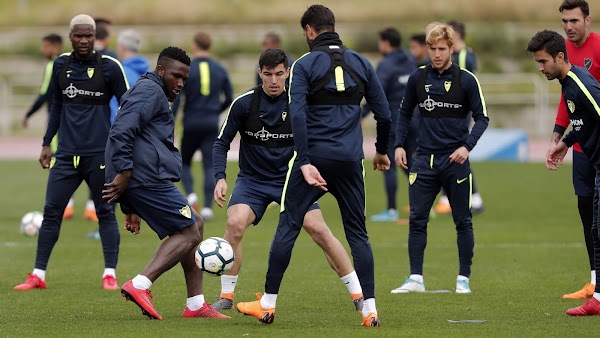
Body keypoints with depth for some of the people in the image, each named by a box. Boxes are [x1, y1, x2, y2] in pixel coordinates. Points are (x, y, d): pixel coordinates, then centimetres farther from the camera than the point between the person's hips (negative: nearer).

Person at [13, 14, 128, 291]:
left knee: (105, 213, 3)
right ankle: (38, 275, 6)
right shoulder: (60, 65, 7)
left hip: (100, 154, -3)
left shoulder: (109, 67, -5)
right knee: (51, 211, 0)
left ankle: (110, 275, 10)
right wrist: (47, 143, 17)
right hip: (66, 154, 3)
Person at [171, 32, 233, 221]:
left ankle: (190, 195, -7)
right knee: (210, 166, 1)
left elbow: (176, 99, -10)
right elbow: (229, 99, 11)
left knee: (184, 163, 14)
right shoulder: (220, 70, 5)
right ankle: (208, 207, -8)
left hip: (191, 124, -2)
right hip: (212, 125, 2)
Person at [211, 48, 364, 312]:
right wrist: (220, 178, -14)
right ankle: (226, 297, -9)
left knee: (318, 229, -14)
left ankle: (358, 295, -3)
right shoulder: (244, 103, -9)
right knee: (235, 223, -25)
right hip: (252, 179, 0)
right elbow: (222, 143, -1)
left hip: (291, 178, 0)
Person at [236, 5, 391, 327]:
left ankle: (267, 304, 8)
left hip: (314, 157, -3)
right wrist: (382, 151, 25)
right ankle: (370, 310, 3)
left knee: (287, 227, 5)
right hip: (350, 160, 3)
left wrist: (305, 163, -15)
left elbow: (297, 115, -14)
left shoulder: (304, 65, -2)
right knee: (358, 233, 9)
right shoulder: (360, 63, 9)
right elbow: (384, 114, 10)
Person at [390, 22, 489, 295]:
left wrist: (467, 145, -15)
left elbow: (481, 117, -1)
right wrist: (399, 144, 4)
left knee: (462, 221, 3)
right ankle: (416, 279, 2)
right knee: (417, 220, -2)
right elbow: (405, 113, 16)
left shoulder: (466, 80, -4)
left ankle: (463, 279, 12)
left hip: (455, 160, -2)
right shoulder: (418, 78, 5)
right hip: (424, 159, 2)